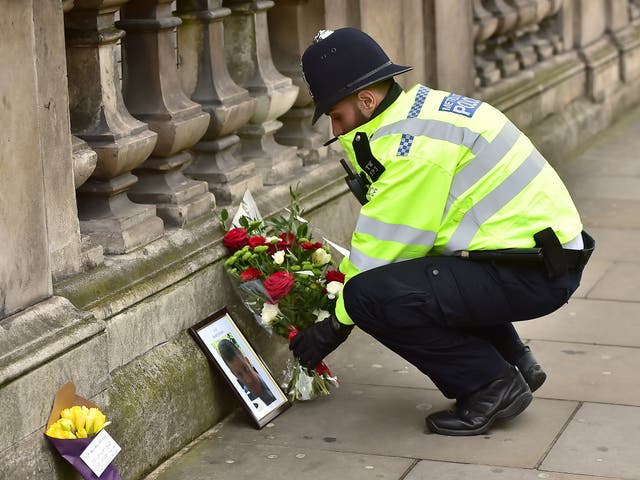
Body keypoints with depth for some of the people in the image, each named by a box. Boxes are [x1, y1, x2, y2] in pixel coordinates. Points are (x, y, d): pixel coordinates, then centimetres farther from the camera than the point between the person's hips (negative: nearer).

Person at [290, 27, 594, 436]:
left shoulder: (414, 142, -18)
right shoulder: (421, 108, 12)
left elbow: (385, 248, -13)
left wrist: (336, 326, -3)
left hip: (533, 275, -10)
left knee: (370, 296, -20)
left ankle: (491, 386, -4)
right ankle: (514, 362, 22)